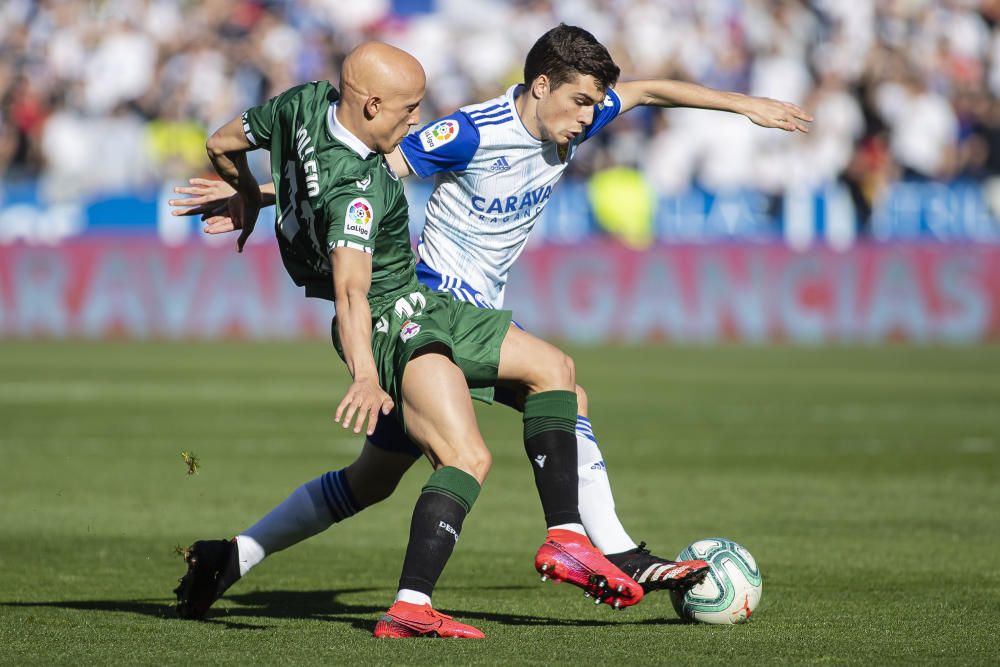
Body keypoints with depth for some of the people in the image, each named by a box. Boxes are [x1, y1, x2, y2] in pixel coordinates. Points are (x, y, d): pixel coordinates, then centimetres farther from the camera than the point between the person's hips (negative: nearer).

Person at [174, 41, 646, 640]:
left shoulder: (303, 104, -1)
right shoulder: (356, 189, -27)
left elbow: (222, 144, 15)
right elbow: (351, 289, -40)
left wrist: (248, 199, 35)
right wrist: (366, 378, -51)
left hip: (417, 306, 11)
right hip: (394, 321, -11)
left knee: (554, 369, 16)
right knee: (468, 457, -29)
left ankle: (565, 536, 10)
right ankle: (410, 607, -38)